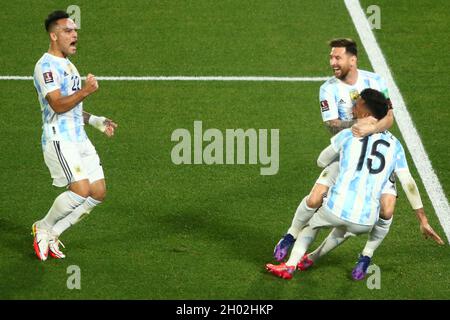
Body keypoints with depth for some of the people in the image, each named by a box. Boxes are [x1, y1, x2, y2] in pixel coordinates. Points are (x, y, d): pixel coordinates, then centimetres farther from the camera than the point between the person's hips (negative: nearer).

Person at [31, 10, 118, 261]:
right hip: (59, 139, -10)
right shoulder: (47, 66, -11)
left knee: (98, 193, 2)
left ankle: (52, 233, 12)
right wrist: (85, 91, -31)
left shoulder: (68, 65, 21)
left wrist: (97, 121, 20)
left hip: (79, 139, 10)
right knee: (81, 190, -20)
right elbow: (58, 105, -22)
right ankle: (43, 229, 2)